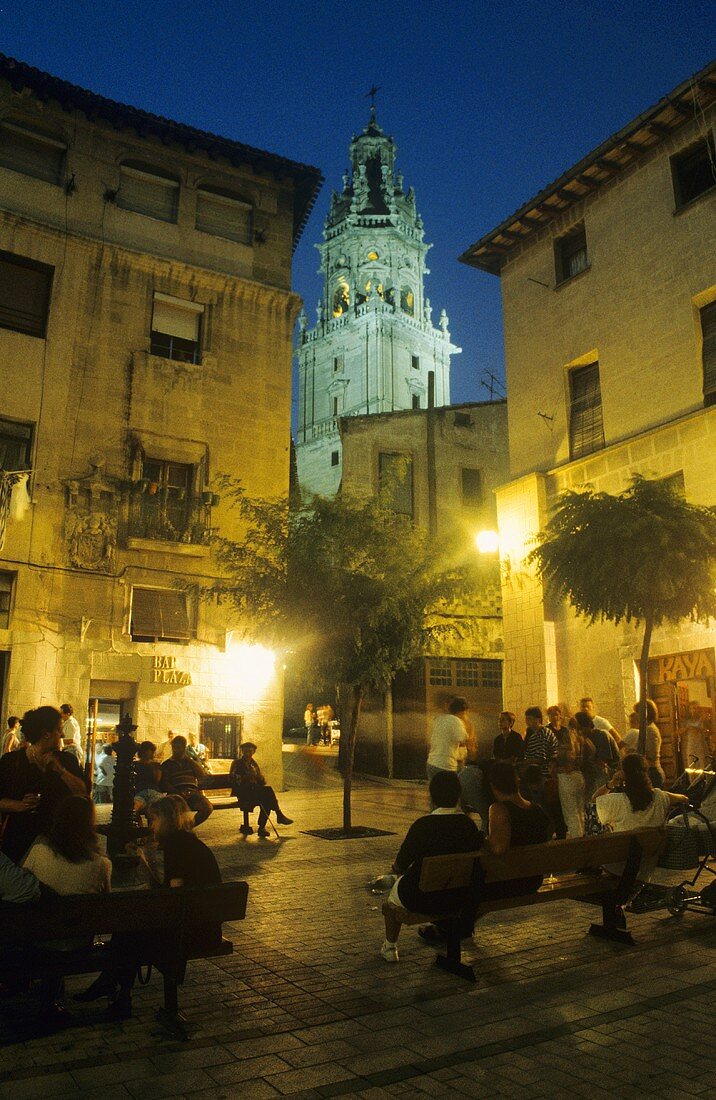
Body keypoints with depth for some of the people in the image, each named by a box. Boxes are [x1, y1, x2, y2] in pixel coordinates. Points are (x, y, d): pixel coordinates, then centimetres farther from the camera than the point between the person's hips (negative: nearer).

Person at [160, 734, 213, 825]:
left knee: (208, 808, -28)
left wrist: (189, 760, 6)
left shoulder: (191, 762, 24)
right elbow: (164, 784, 6)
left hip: (193, 792, 2)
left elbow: (203, 775, 8)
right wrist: (178, 793, -12)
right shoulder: (167, 765, 19)